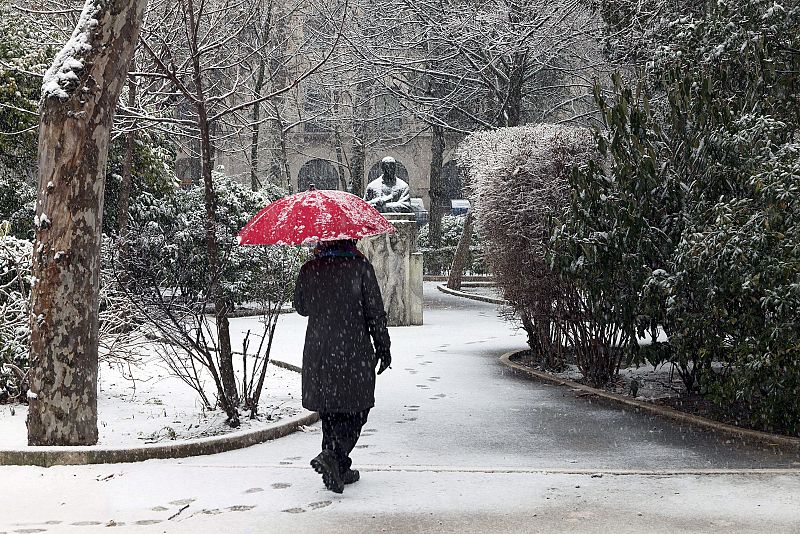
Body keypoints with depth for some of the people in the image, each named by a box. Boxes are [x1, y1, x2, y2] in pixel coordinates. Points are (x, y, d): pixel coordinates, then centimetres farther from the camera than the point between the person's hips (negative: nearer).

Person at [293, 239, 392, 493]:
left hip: (317, 354, 4)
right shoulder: (360, 267, -10)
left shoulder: (309, 270, 0)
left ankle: (339, 469, 17)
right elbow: (375, 312, -7)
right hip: (354, 353, -4)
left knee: (329, 412, 14)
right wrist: (383, 347, 2)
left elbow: (301, 307, 14)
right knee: (356, 410, 5)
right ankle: (333, 455, -16)